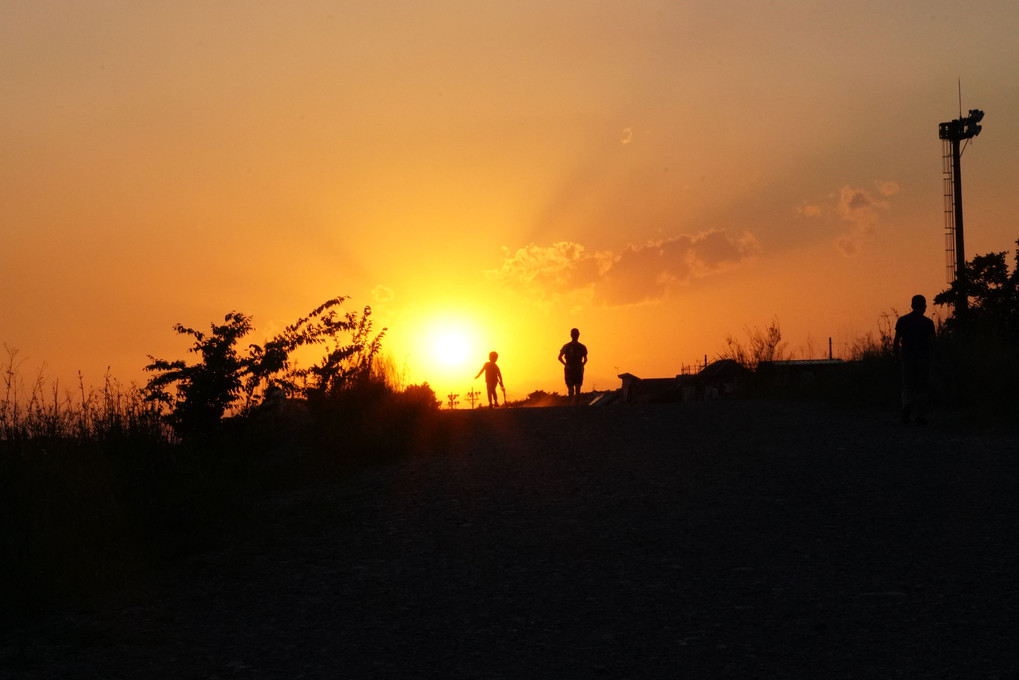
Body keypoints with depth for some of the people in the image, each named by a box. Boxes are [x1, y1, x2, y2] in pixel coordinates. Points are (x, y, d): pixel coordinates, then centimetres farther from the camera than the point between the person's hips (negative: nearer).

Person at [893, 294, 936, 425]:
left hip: (907, 359, 1)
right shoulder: (928, 323, -3)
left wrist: (898, 356, 12)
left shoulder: (902, 321, 1)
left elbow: (896, 341, 0)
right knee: (921, 388, 8)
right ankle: (920, 417, 5)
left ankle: (907, 405, -20)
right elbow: (932, 342, -5)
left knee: (908, 387, 10)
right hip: (923, 359, -1)